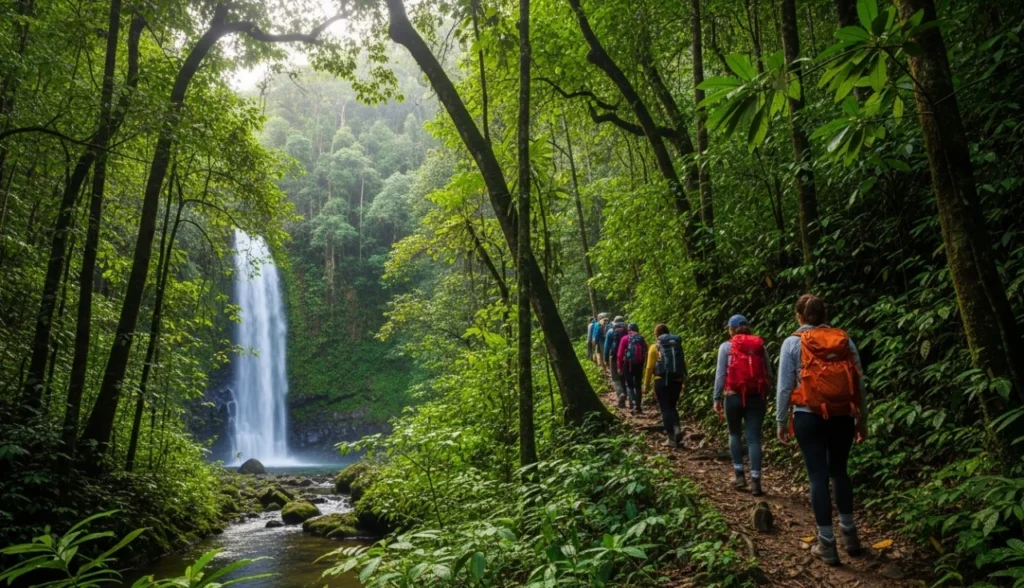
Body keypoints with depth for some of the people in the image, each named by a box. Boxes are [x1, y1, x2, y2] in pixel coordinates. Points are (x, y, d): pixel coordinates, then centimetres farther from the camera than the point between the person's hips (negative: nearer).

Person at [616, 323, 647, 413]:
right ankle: (638, 406, 15)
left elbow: (620, 354, -8)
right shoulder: (642, 339, 3)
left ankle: (634, 403, -16)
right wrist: (644, 365, 15)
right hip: (639, 365, 3)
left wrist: (619, 366, 1)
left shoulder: (625, 339, -6)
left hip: (628, 365, -3)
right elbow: (646, 353, 5)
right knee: (638, 386, 14)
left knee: (629, 385, 5)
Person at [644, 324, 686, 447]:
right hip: (676, 380, 4)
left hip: (662, 381, -4)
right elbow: (683, 365, 9)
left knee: (665, 409, 4)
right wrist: (684, 382, 17)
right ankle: (677, 428, -2)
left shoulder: (655, 347, -2)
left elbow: (650, 367, -5)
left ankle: (671, 438, 2)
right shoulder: (678, 345, 8)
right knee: (672, 407, 20)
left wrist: (646, 384, 2)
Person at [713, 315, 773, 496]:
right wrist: (765, 396, 18)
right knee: (754, 438, 3)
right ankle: (755, 480, -3)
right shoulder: (760, 346, 8)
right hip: (756, 398, 2)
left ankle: (739, 475, 15)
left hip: (734, 397, -2)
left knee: (735, 434, 17)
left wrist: (717, 398, 3)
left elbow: (720, 374, -2)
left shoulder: (726, 346, 0)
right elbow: (769, 375, 10)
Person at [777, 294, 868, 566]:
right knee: (839, 471, 21)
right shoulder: (845, 340, 4)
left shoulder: (793, 343, -3)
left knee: (818, 476, 4)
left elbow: (785, 387, -4)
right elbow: (859, 383, 7)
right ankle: (849, 533, 28)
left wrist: (781, 422, 5)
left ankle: (827, 544, 9)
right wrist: (862, 419, 16)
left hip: (809, 418, -3)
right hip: (843, 417, 3)